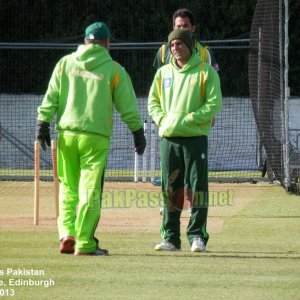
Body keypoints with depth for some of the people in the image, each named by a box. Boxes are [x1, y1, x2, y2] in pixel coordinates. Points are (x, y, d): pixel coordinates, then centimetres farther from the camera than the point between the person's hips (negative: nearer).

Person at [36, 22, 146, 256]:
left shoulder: (65, 63, 8)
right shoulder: (114, 69, 1)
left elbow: (51, 97, 4)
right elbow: (128, 107, 3)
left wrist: (43, 123, 6)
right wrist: (138, 132, 12)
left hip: (66, 134, 3)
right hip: (95, 136, -3)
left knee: (68, 187, 14)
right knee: (90, 190, -1)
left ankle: (67, 234, 1)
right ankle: (84, 243, -2)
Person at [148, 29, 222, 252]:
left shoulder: (206, 72, 0)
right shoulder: (163, 73, 14)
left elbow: (215, 104, -6)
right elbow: (153, 102, 17)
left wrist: (188, 119, -13)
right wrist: (162, 119, -3)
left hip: (195, 136, -4)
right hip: (169, 138, 4)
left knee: (197, 187, -5)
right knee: (169, 189, 4)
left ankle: (197, 237, -1)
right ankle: (171, 238, 9)